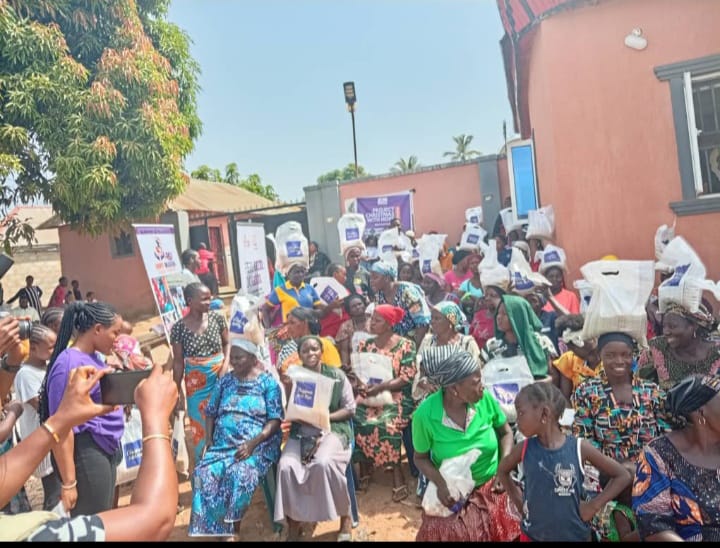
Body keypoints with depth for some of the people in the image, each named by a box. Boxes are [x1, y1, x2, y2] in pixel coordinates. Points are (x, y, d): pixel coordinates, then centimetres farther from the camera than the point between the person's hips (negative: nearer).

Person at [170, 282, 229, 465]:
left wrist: (225, 364, -12)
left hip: (220, 377, 1)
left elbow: (227, 344, 5)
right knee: (200, 426, 8)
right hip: (196, 382, -1)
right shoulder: (179, 328, -10)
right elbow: (178, 362, -4)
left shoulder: (217, 318, -6)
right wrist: (177, 391, -2)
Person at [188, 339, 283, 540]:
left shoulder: (268, 382, -2)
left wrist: (253, 443, -19)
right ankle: (214, 529, -9)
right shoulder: (225, 381, 13)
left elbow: (275, 420, -7)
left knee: (240, 474, -31)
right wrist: (208, 439, -1)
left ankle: (233, 529, -11)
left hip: (257, 444, -4)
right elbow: (210, 413, 15)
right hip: (223, 443, 4)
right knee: (203, 473, -23)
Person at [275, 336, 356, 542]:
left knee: (324, 463, -33)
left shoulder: (336, 375, 0)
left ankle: (345, 517, -7)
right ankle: (293, 523, -3)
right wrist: (288, 389, -9)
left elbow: (350, 409, 1)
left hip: (332, 428, -2)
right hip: (301, 432, 3)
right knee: (286, 466, -26)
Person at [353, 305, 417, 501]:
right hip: (369, 395, 4)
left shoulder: (405, 345, -3)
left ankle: (397, 474, -14)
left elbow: (406, 378, -9)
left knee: (387, 424, -32)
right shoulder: (365, 344, 10)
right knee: (356, 419, -24)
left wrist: (380, 387, -20)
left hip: (396, 397, -4)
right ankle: (364, 470, -4)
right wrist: (362, 385, -15)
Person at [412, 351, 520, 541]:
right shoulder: (425, 415, -23)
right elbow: (421, 458, -6)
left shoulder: (486, 399, -18)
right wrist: (440, 483, -21)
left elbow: (506, 433, 1)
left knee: (503, 533, 11)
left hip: (492, 488, 2)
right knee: (452, 535, 9)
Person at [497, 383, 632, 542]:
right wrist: (518, 501, 4)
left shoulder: (579, 448, -14)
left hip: (574, 535, -1)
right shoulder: (524, 448, -7)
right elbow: (503, 471, 12)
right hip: (533, 536, 1)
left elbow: (622, 476, -4)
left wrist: (594, 505, -8)